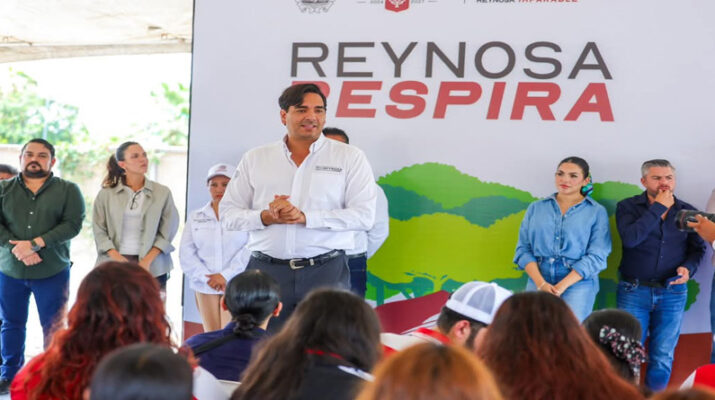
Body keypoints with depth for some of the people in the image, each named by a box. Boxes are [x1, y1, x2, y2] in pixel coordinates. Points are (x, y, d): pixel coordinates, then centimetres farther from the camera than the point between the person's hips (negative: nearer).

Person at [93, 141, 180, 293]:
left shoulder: (162, 193, 5)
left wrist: (148, 260, -7)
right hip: (113, 266, 0)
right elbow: (99, 230, 5)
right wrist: (117, 257, -8)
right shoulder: (106, 194, 6)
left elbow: (167, 233, 4)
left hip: (151, 267, 0)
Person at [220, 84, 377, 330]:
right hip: (266, 271, 2)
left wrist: (305, 217, -13)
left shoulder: (350, 158, 5)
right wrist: (266, 217, -10)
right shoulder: (255, 159, 12)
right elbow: (228, 212, 10)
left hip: (326, 271, -1)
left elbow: (364, 215, -5)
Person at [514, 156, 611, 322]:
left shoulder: (597, 212, 5)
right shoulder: (536, 208, 13)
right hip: (538, 281, 2)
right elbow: (523, 249, 7)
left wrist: (561, 286, -13)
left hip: (578, 282, -2)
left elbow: (597, 256, -4)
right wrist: (541, 283, -10)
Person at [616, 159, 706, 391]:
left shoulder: (687, 212, 6)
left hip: (673, 293, 2)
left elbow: (697, 248, 9)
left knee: (663, 357, 6)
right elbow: (630, 239, -20)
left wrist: (688, 268, -13)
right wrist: (658, 208, -16)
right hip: (634, 291, -2)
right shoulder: (627, 207, -3)